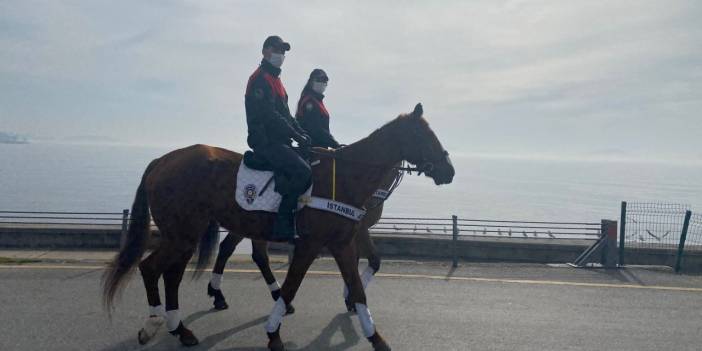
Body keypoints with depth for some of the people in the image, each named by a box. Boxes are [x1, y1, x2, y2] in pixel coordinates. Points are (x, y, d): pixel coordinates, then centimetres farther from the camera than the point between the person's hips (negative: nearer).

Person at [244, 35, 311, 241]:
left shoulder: (275, 79, 25)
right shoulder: (260, 79, -7)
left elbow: (285, 114, 23)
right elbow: (270, 116, -18)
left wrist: (302, 132, 6)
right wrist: (296, 136, -18)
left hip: (278, 141, 10)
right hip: (266, 141, -10)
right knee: (303, 171, -26)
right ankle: (282, 225, -23)